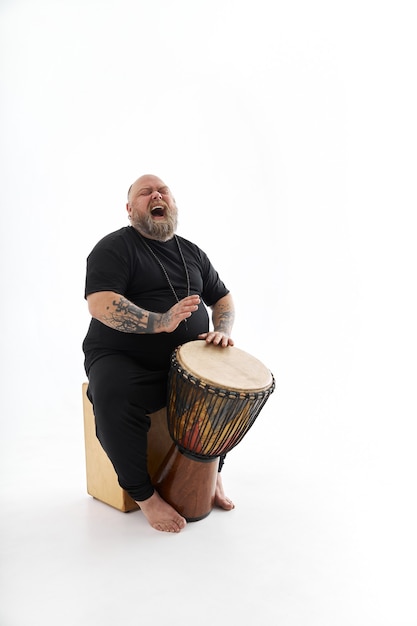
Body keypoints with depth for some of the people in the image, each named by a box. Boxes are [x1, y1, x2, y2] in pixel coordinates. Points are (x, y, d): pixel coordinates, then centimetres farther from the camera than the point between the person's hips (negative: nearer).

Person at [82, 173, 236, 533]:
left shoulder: (192, 252, 14)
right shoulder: (116, 247, -6)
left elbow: (223, 299, 18)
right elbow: (100, 304, -21)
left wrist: (222, 331, -4)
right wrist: (161, 322, -32)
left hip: (187, 360, 6)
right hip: (122, 360, -5)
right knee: (114, 400, -35)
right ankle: (145, 496, -11)